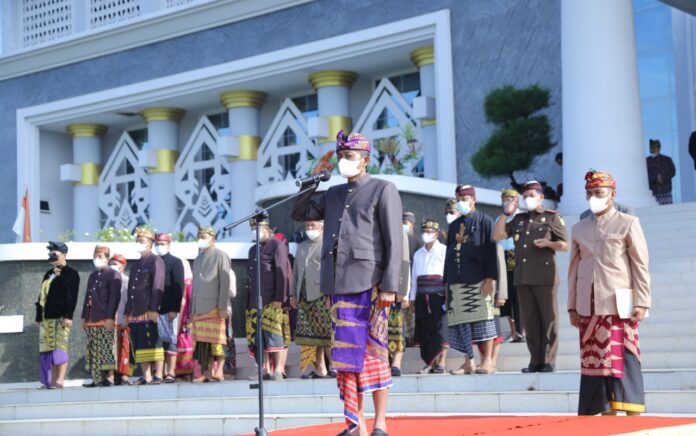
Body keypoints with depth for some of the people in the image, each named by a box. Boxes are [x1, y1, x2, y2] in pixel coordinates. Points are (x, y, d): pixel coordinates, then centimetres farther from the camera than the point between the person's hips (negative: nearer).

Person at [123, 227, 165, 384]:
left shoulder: (156, 261, -1)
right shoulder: (136, 265, 23)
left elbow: (158, 287, -10)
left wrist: (154, 309, -18)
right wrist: (128, 312, 15)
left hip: (149, 311, -7)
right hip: (135, 313, 7)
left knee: (152, 343, -8)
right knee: (139, 346, 4)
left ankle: (157, 376, -7)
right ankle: (146, 377, 5)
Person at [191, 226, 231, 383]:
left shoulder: (220, 256, 1)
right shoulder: (197, 259, 21)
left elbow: (225, 283, -6)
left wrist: (223, 306, -13)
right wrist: (192, 309, 16)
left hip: (215, 308, -6)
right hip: (199, 308, 6)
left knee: (217, 340, -7)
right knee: (202, 341, 2)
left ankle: (219, 371, -5)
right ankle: (206, 372, 4)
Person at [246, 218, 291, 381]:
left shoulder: (277, 245, 0)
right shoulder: (253, 250, 24)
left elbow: (282, 273, -8)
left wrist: (279, 299, -15)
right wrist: (248, 303, 16)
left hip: (273, 302, -7)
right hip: (255, 303, 7)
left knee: (274, 334, -9)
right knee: (259, 336, 4)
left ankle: (278, 370, -7)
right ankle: (266, 370, 7)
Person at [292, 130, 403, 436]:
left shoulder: (383, 190, 0)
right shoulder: (333, 194, 18)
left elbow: (394, 242, -6)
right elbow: (299, 213, 24)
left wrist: (389, 286, -14)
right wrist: (313, 178, 14)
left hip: (369, 285, -6)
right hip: (339, 285, 6)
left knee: (372, 352, -4)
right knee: (345, 353, 5)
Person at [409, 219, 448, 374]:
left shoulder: (444, 251, 2)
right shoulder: (418, 254, 19)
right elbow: (414, 276, 18)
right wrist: (412, 297, 12)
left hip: (439, 294, -5)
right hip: (422, 296, 5)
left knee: (440, 328, -7)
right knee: (424, 330, 2)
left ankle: (441, 363, -4)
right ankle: (430, 363, 7)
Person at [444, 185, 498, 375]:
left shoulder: (484, 221, 4)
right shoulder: (454, 226, 21)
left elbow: (491, 250, -4)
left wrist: (490, 278, -13)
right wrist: (447, 281, 14)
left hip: (478, 280, -5)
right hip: (457, 281, 5)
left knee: (482, 320, -8)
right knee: (461, 323, 2)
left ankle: (487, 361, -5)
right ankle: (468, 362, 6)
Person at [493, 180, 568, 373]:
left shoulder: (552, 217, 5)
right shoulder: (518, 219, 18)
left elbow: (565, 245, 4)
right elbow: (497, 235, 11)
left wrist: (548, 243, -14)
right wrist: (506, 213, 5)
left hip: (545, 275, -5)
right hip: (523, 277, 5)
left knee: (548, 319, -4)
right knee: (529, 320, 5)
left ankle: (548, 361, -3)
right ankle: (535, 360, 8)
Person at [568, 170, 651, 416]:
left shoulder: (628, 224, 2)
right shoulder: (579, 229, 14)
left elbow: (641, 266, -2)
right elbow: (574, 269, 14)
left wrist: (641, 303, -9)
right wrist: (572, 307, 10)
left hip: (619, 306, -4)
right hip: (588, 309, 4)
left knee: (623, 360, -6)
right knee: (595, 362, 4)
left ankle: (632, 416, -2)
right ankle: (606, 415, 10)